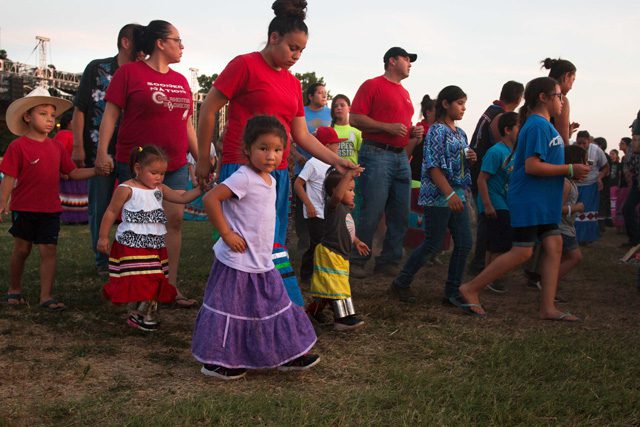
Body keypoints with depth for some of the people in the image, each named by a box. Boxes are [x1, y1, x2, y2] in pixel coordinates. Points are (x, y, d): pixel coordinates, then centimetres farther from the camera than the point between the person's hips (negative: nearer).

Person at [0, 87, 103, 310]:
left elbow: (73, 173, 8)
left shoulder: (56, 146, 7)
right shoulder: (18, 146, -8)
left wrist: (96, 170, -5)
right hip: (24, 208, -3)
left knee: (49, 251, -1)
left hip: (50, 210, 3)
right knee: (21, 249, 11)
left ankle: (46, 296, 4)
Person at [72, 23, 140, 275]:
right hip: (99, 150, -3)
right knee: (101, 205, 4)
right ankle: (102, 260, 17)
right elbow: (80, 109, -1)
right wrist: (78, 147, -7)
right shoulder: (98, 69, 0)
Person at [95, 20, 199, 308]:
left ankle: (171, 286, 9)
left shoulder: (180, 81, 15)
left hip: (175, 165, 6)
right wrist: (102, 151, -15)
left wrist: (201, 157, 17)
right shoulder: (129, 72, -2)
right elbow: (111, 113, -6)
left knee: (174, 220, 2)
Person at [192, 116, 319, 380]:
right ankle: (214, 361, 15)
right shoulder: (243, 178, -19)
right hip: (238, 262, -9)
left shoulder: (270, 180, 10)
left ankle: (287, 354, 29)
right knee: (230, 310, 1)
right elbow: (211, 199, -25)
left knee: (276, 305, 16)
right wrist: (226, 233, -20)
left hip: (262, 263, 9)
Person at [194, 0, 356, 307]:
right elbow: (208, 109, -4)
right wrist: (203, 160, -2)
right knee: (270, 247, -9)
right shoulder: (245, 65, -4)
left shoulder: (292, 83, 16)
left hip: (277, 174, 7)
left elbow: (301, 135, 17)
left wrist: (335, 160, 6)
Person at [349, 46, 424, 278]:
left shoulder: (405, 93, 22)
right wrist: (388, 127, -16)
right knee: (372, 213, -8)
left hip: (401, 157, 8)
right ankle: (356, 262, 3)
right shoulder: (372, 85, -2)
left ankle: (388, 261, 17)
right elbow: (355, 119, -10)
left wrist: (414, 131, 10)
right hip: (376, 153, -8)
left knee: (400, 215, 7)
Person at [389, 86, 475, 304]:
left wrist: (470, 160, 2)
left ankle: (453, 291, 14)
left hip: (458, 195, 8)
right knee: (433, 245, -3)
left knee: (464, 244, 5)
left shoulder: (460, 133, 15)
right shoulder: (437, 130, -10)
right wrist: (449, 194, -24)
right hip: (438, 196, -8)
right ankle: (400, 284, 12)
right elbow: (433, 166, -17)